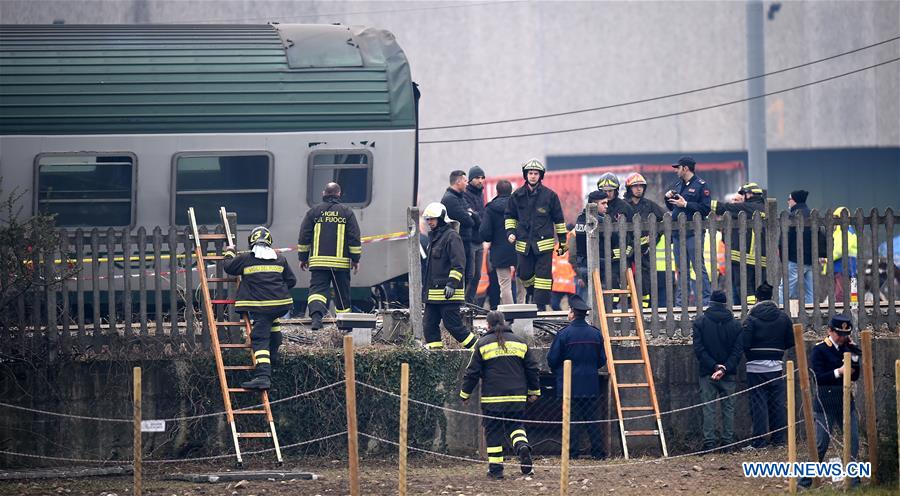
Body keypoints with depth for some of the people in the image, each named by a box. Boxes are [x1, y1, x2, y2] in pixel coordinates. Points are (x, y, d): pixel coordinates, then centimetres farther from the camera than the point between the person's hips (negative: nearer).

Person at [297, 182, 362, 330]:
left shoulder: (314, 211, 5)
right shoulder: (347, 212, 3)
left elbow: (304, 236, 7)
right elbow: (354, 238, 1)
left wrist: (303, 258, 14)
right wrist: (355, 259, 7)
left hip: (318, 261, 0)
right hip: (341, 261, 0)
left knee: (317, 289, -5)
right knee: (342, 294, 11)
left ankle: (316, 315, -30)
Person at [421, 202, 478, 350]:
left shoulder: (451, 236, -11)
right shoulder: (433, 237, 19)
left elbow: (458, 264, -17)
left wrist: (452, 283, -23)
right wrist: (425, 285, 29)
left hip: (448, 293, -9)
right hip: (433, 292, 9)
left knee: (453, 324, -7)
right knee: (429, 324, 5)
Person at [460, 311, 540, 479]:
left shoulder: (482, 344, -1)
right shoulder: (520, 342, 8)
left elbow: (472, 372, -1)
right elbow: (533, 369, 10)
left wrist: (465, 394, 10)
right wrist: (534, 391, 21)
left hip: (492, 397, -2)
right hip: (517, 396, 2)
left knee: (493, 431, 5)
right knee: (515, 425, 14)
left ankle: (495, 468, 4)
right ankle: (522, 445, -17)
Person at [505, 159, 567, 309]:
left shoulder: (550, 195, 0)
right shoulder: (517, 196, 6)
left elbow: (559, 219, 7)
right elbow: (510, 216, 19)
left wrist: (562, 241, 8)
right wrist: (510, 232, 4)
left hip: (544, 242, -2)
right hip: (523, 243, 2)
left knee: (543, 274, -6)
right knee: (524, 274, 7)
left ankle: (540, 304, -3)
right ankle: (531, 290, 37)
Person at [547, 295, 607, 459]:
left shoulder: (564, 334, -10)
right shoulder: (596, 334, 3)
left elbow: (552, 360, -6)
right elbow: (602, 360, 9)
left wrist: (558, 372, 15)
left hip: (570, 385, -4)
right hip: (591, 385, 4)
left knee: (572, 419, 0)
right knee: (593, 419, 8)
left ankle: (572, 452, -1)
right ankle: (599, 452, 8)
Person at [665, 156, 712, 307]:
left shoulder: (700, 185, -5)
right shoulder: (677, 185, 18)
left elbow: (705, 209, -14)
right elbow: (671, 208, 25)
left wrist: (685, 204, -16)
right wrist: (668, 198, 6)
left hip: (693, 233, -8)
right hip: (677, 233, 8)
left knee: (699, 267, -8)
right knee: (681, 269, 11)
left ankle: (704, 299, -6)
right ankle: (681, 301, 14)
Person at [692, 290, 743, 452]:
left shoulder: (700, 322, -2)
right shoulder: (735, 324, 2)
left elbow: (698, 348, -9)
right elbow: (738, 350, -5)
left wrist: (714, 366, -11)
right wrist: (725, 368, -12)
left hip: (707, 373, -1)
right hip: (729, 374, 1)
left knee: (708, 408, 1)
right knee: (728, 408, 7)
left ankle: (709, 442, -3)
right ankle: (727, 441, 5)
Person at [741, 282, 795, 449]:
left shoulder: (751, 318, -9)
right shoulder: (783, 317, 2)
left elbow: (744, 343, -14)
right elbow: (790, 342, 5)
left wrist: (751, 356, 6)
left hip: (756, 367, -3)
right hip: (776, 366, 3)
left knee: (758, 404, -1)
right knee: (777, 402, 11)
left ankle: (759, 442, -3)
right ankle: (778, 438, 14)